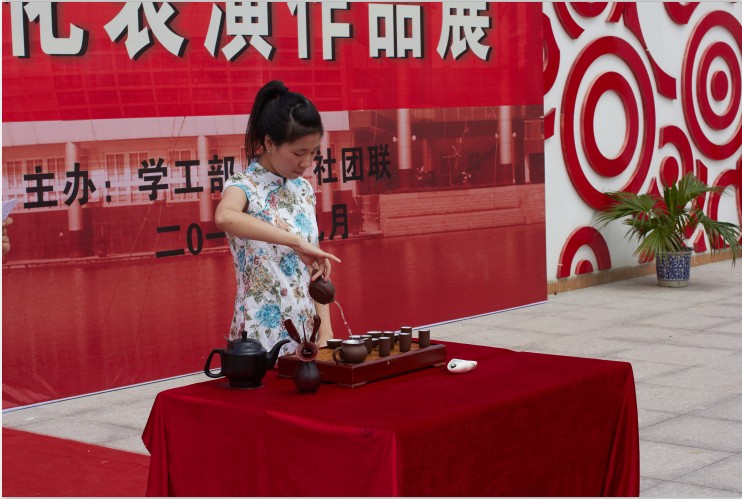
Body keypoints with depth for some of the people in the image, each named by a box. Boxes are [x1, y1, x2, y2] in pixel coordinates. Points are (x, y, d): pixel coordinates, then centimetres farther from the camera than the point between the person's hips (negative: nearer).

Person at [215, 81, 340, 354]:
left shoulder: (303, 189, 8)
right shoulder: (244, 186, -12)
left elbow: (314, 265, 11)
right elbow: (224, 217, -37)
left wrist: (325, 331, 1)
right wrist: (296, 241, -40)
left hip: (306, 332, 6)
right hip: (263, 335, -6)